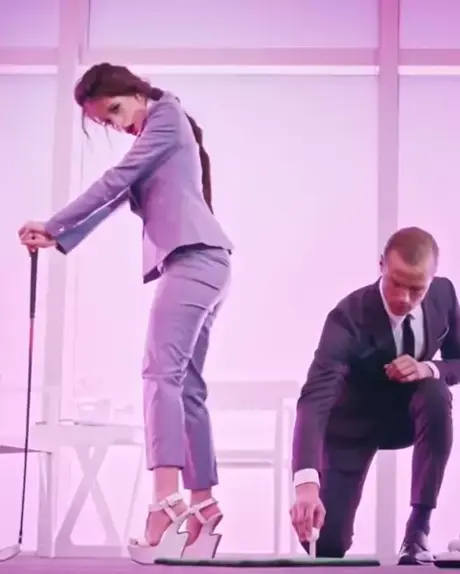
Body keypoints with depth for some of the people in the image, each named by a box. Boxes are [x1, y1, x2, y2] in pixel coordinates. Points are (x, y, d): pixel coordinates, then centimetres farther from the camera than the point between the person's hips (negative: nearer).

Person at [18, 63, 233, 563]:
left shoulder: (167, 114, 3)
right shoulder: (148, 145, 29)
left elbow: (114, 182, -4)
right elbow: (115, 198, 25)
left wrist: (53, 223, -1)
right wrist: (60, 240, 14)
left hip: (194, 257, -10)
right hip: (193, 263, 10)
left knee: (160, 370, -22)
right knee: (184, 385, 4)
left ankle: (166, 499, -33)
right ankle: (202, 503, 2)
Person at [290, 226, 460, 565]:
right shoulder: (350, 316, -32)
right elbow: (314, 399, -43)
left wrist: (428, 369, -29)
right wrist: (307, 483, -58)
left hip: (409, 411, 3)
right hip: (355, 423, -3)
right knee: (327, 544, -15)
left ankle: (418, 530, -20)